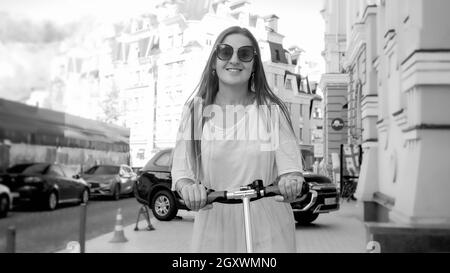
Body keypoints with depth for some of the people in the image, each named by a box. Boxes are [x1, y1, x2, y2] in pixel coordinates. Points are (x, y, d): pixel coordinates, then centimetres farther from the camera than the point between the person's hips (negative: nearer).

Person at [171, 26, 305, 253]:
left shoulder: (271, 110, -1)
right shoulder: (196, 109, 0)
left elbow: (290, 165, -8)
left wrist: (291, 180, -30)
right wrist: (188, 187, -26)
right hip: (214, 224, 1)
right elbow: (181, 168, -4)